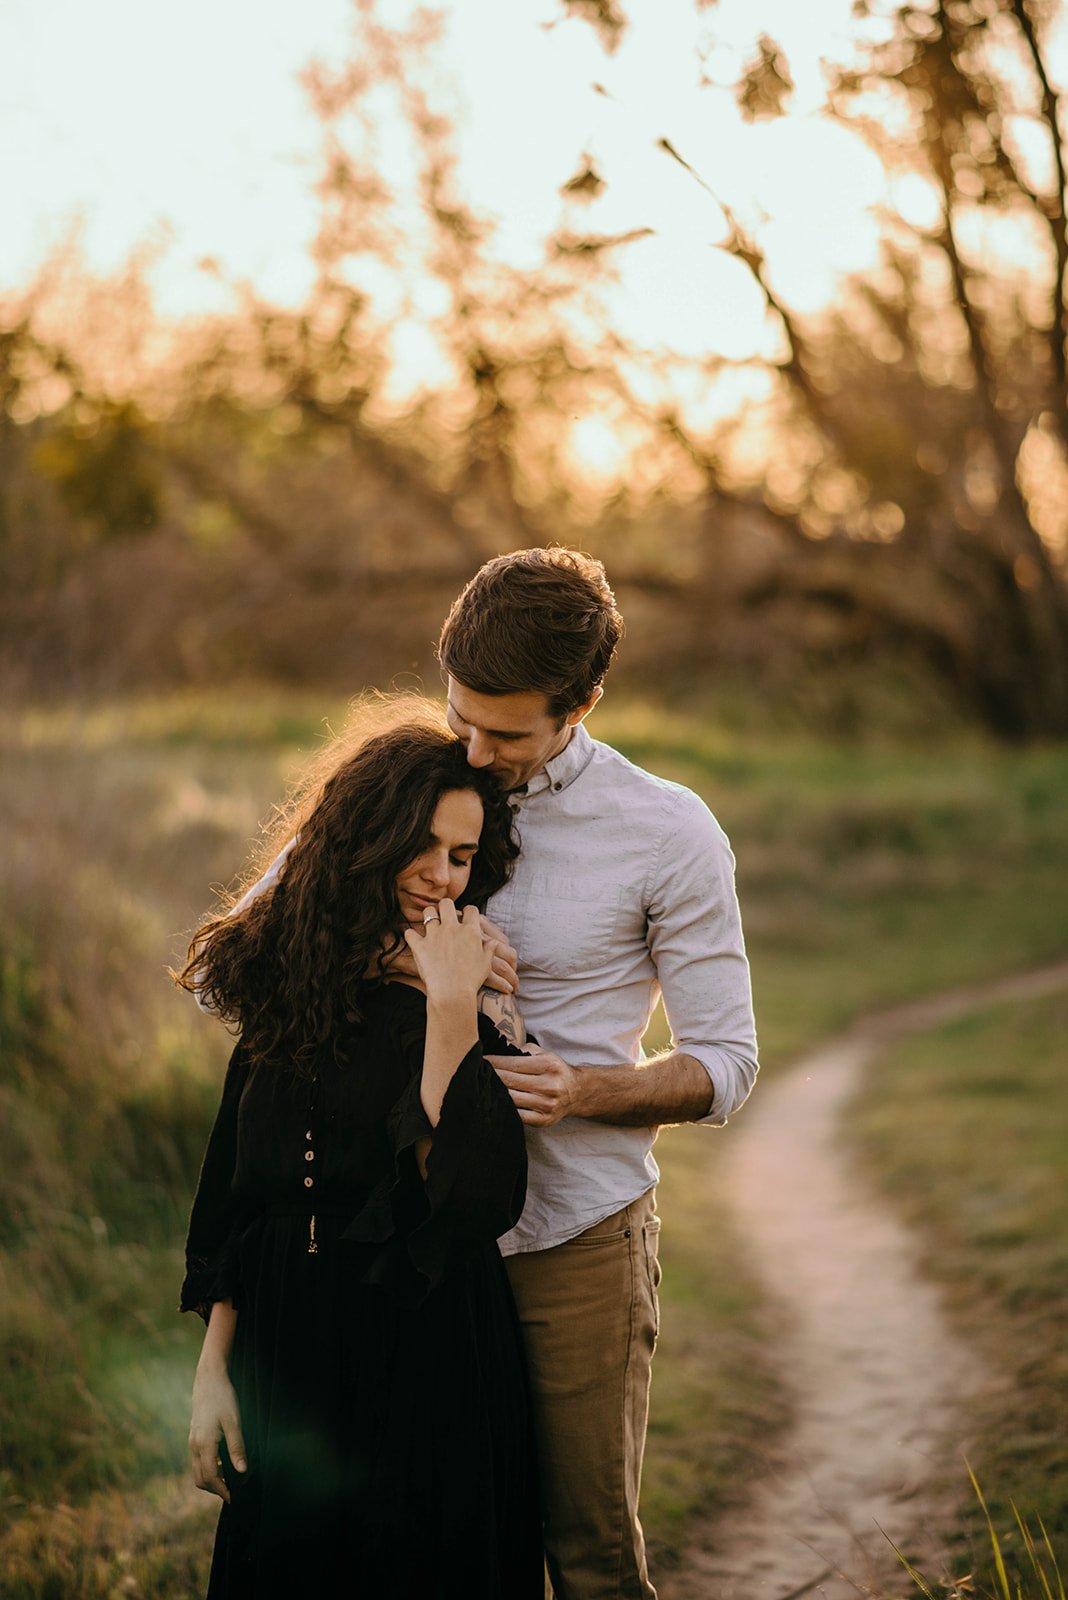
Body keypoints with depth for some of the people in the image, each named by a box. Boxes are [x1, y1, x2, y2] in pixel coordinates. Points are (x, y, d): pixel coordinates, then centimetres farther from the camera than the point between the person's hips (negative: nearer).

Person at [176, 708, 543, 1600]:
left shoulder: (485, 1000, -7)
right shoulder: (291, 979, 3)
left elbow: (478, 1201, -20)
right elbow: (236, 1192, 8)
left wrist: (451, 1012, -22)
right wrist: (215, 1366, 6)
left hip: (425, 1358, -3)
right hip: (288, 1345, 4)